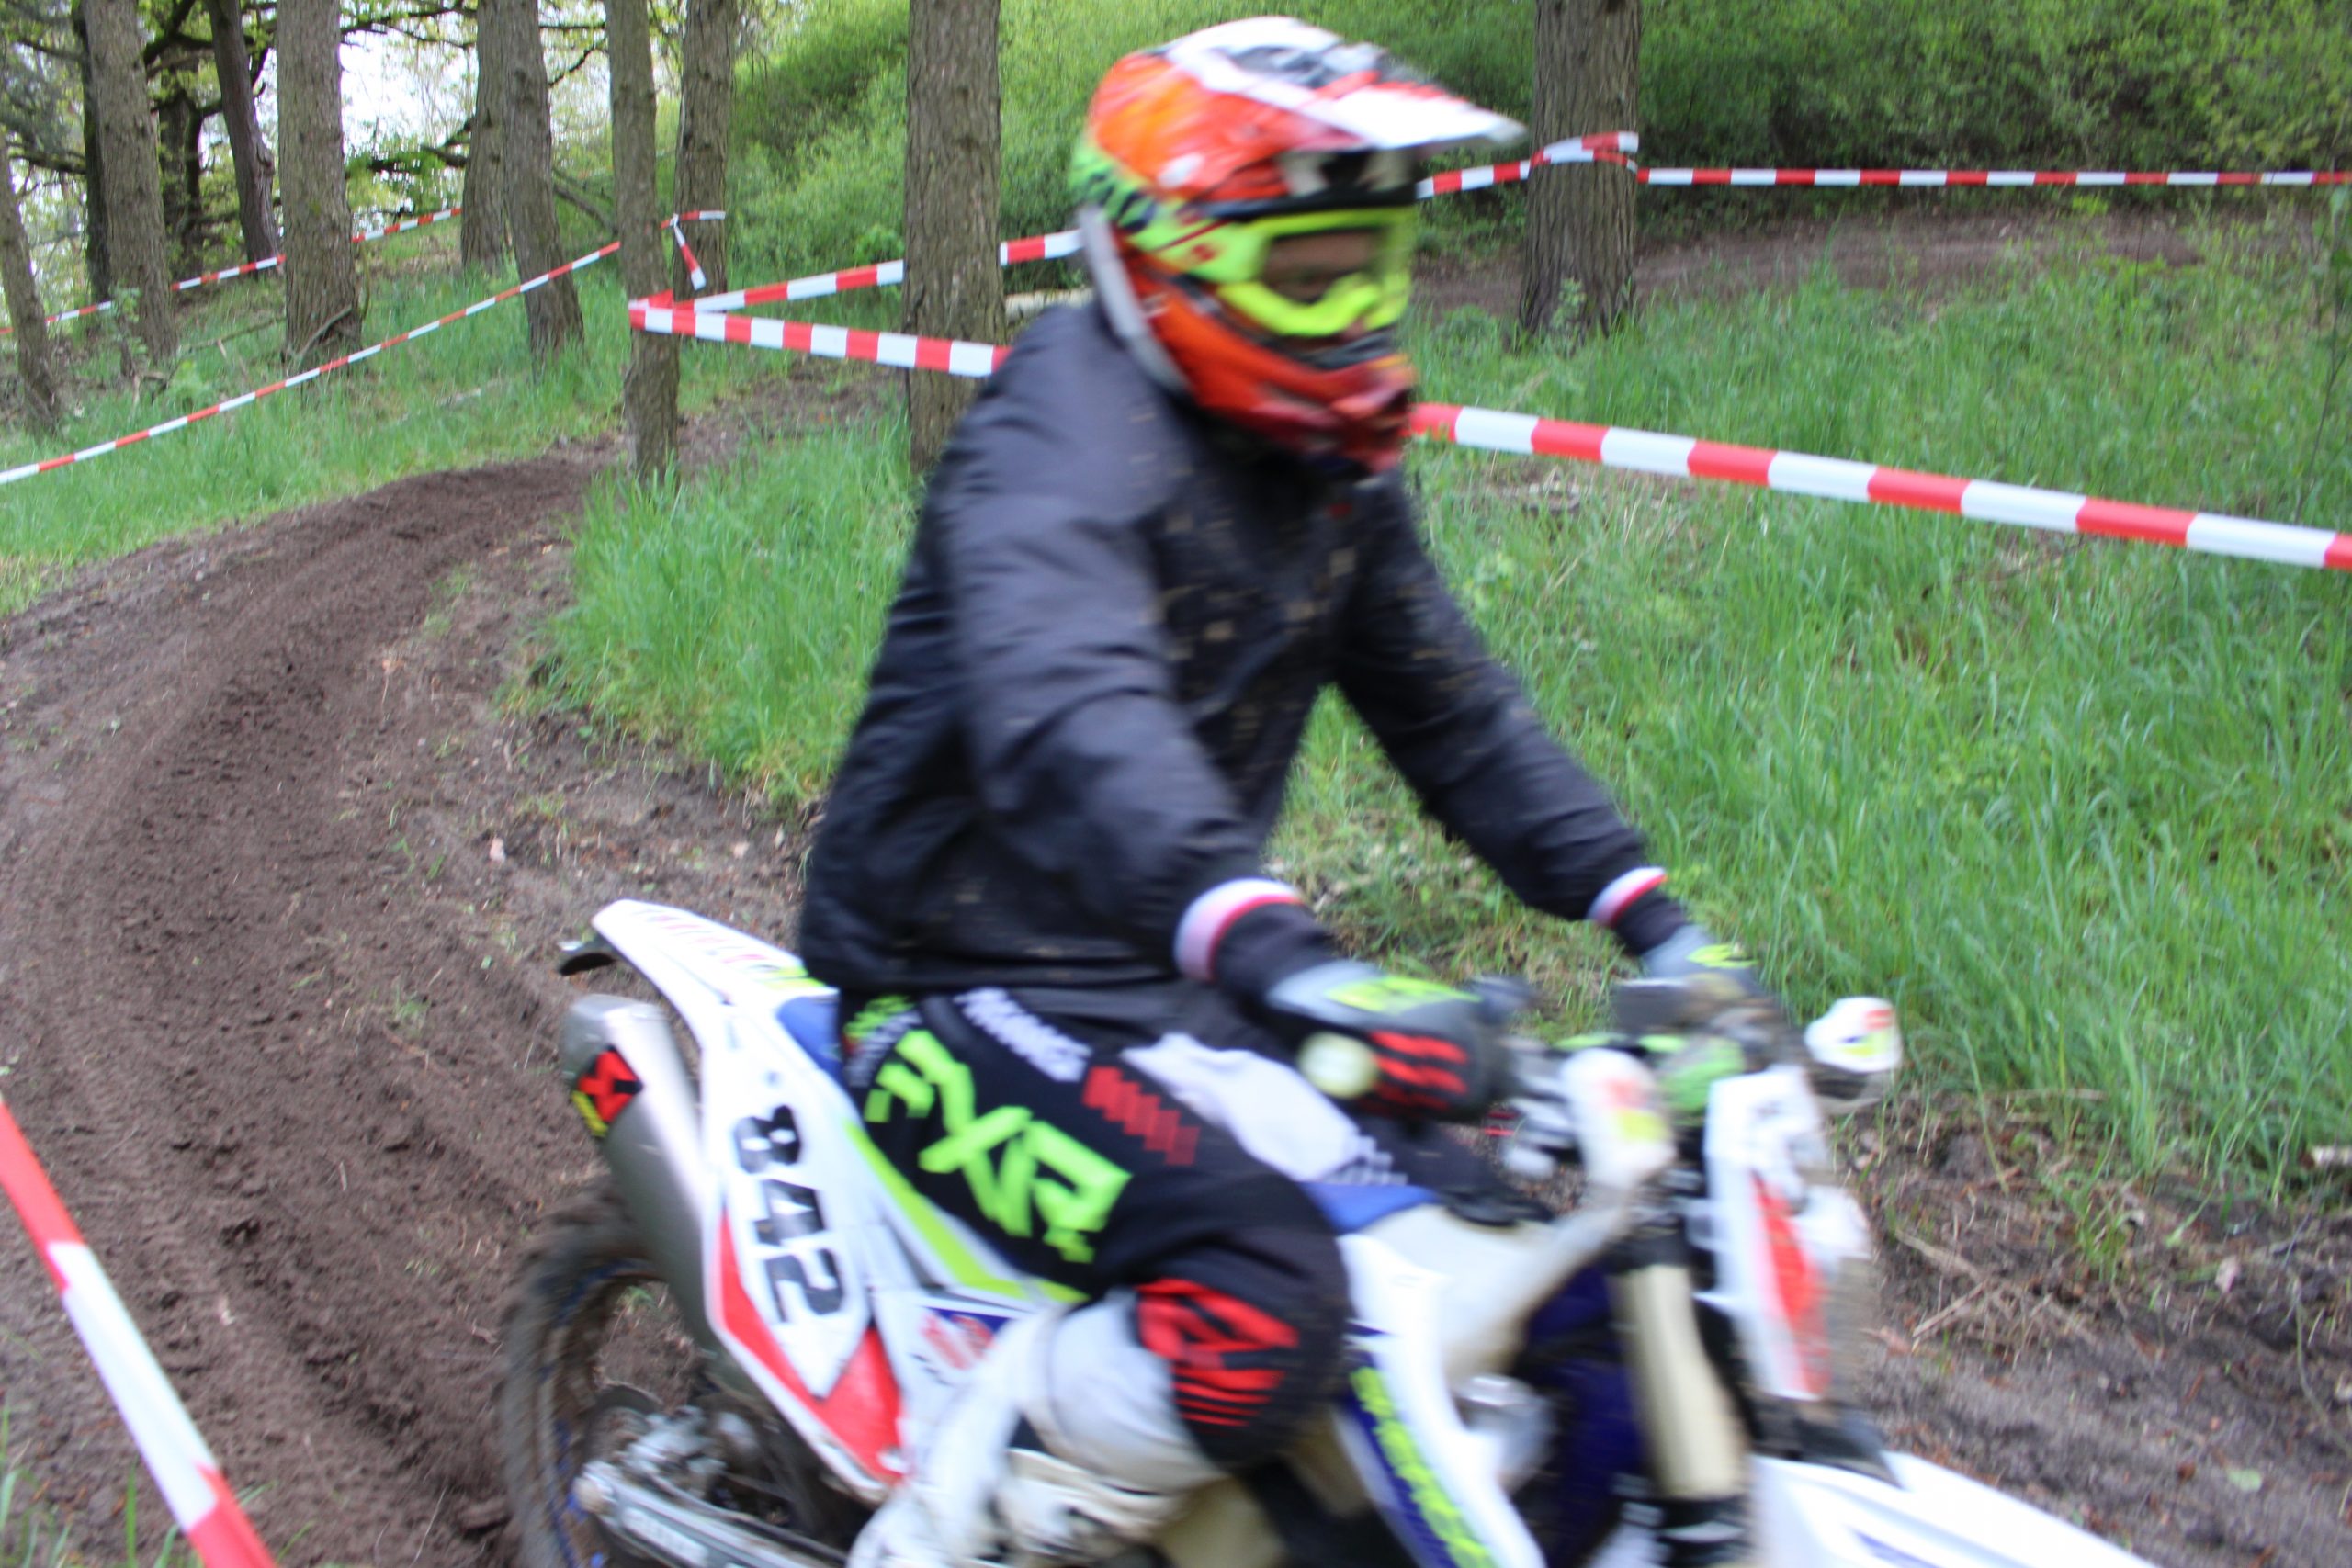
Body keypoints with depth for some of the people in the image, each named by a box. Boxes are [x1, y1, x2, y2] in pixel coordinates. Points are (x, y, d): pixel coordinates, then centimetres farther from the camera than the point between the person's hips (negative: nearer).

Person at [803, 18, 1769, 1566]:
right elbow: (1065, 712, -39)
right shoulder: (1067, 429, -21)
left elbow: (1454, 707, 13)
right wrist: (1276, 954, -55)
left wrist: (1643, 909, 0)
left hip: (1169, 983, 9)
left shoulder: (1332, 467, 8)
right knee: (1261, 1295, -30)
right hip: (970, 999, -8)